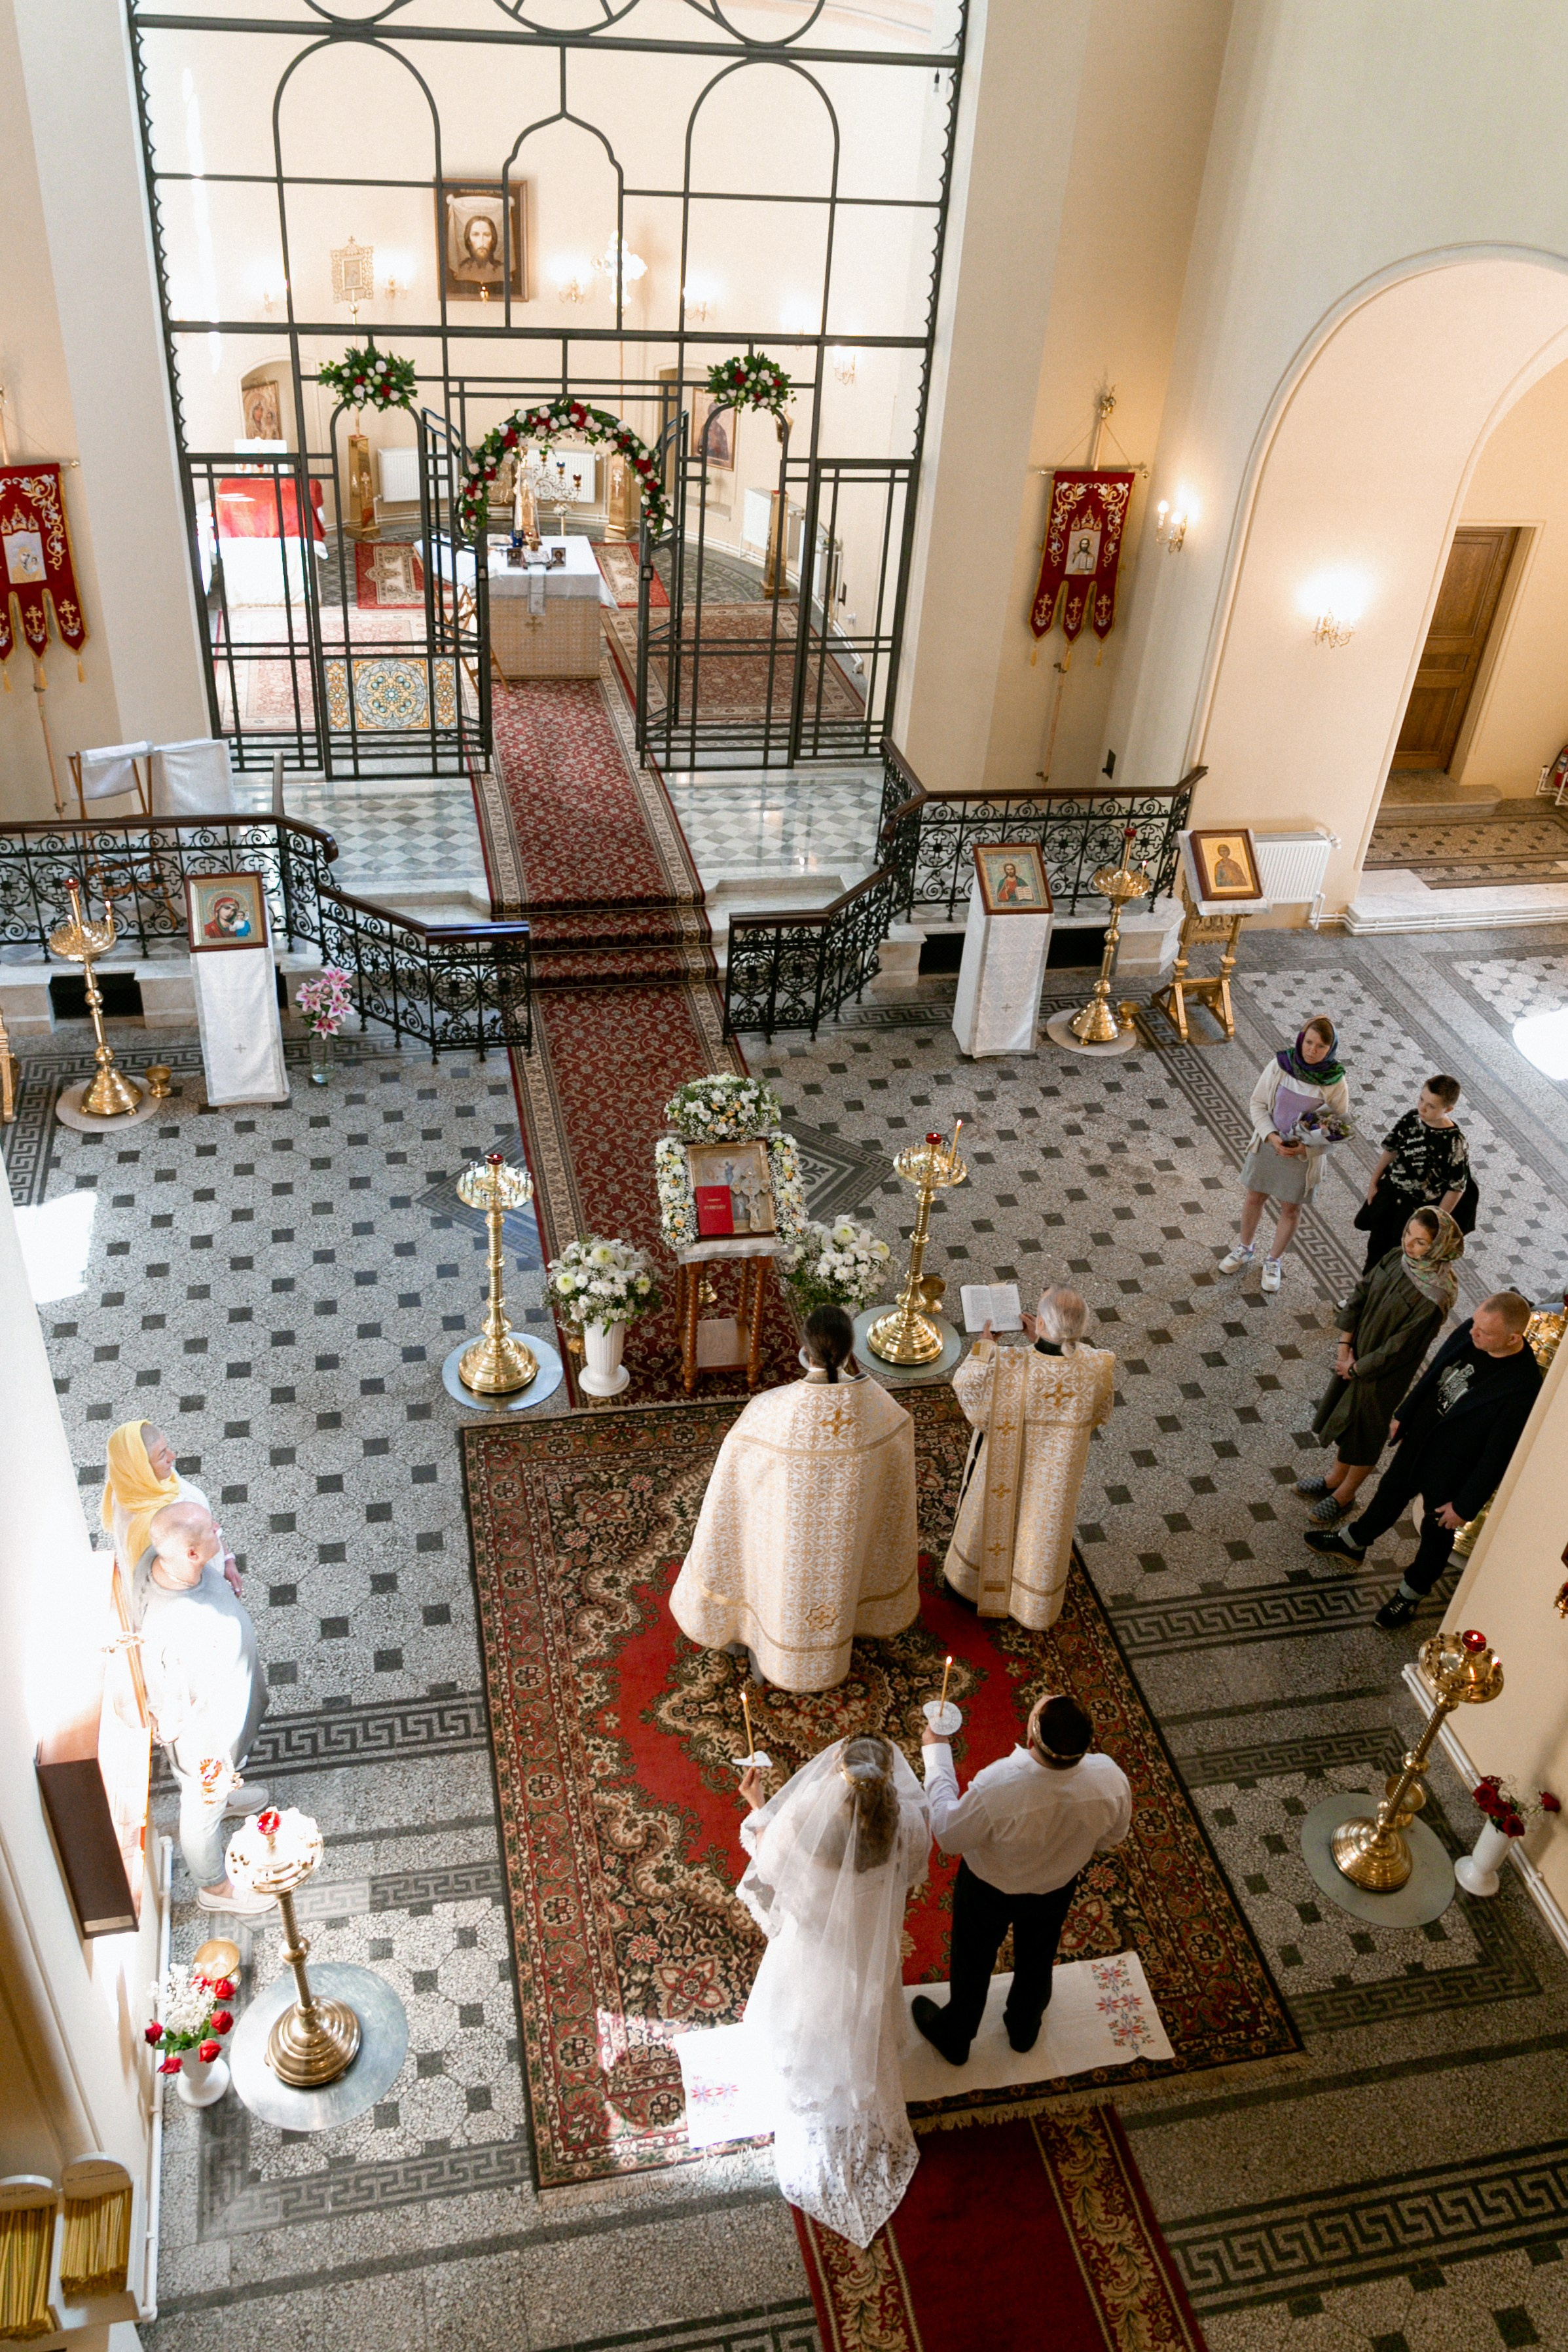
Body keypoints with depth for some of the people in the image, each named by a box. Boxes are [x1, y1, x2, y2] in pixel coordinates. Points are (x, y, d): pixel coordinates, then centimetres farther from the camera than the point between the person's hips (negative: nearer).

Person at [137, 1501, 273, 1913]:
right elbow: (184, 1709, -31)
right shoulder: (172, 1631, -46)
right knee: (204, 1808, 23)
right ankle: (214, 1887, 49)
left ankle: (222, 1797, 70)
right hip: (206, 1733, -7)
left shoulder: (177, 1566, -23)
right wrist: (210, 1772, -16)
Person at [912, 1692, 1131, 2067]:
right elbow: (1110, 1839, -11)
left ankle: (954, 2037, 55)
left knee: (972, 1963, 28)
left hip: (989, 1890, -3)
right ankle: (1024, 2027, 62)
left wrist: (936, 1754, -16)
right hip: (1057, 1887, 3)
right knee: (1037, 1959, 33)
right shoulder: (1111, 1780, -34)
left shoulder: (996, 1787, -46)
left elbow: (949, 1836, -24)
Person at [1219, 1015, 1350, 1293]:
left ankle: (1275, 1261, 37)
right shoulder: (1281, 1064, -15)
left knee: (1290, 1209, 14)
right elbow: (1258, 1103, -5)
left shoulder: (1335, 1082, -19)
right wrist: (1271, 1136, -19)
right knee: (1253, 1197, 18)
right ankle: (1245, 1249, 43)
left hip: (1303, 1155, -2)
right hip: (1267, 1145, 2)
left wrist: (1305, 1147, -23)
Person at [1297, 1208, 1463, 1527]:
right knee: (1344, 1417, 25)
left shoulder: (1434, 1299, -32)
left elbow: (1400, 1348, -25)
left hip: (1385, 1374, -7)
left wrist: (1356, 1368, -15)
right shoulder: (1396, 1260, -12)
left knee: (1364, 1432, 15)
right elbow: (1359, 1296, -1)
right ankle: (1335, 1478, 49)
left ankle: (1343, 1497, 38)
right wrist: (1345, 1344, -5)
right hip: (1355, 1356, 7)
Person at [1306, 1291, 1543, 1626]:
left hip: (1452, 1471, -6)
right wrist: (1404, 1416, 14)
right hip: (1418, 1437, 6)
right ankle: (1354, 1541, 58)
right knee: (1392, 1491, 30)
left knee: (1437, 1533, 20)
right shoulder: (1469, 1333, -18)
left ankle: (1412, 1592, 47)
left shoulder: (1523, 1388, -36)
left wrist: (1465, 1505, -15)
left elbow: (1499, 1455, -25)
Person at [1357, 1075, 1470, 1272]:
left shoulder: (1455, 1143, -24)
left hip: (1419, 1205, -5)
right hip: (1389, 1189, 5)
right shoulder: (1412, 1118, -10)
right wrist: (1374, 1182, 11)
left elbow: (1456, 1187, -16)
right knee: (1376, 1243, 21)